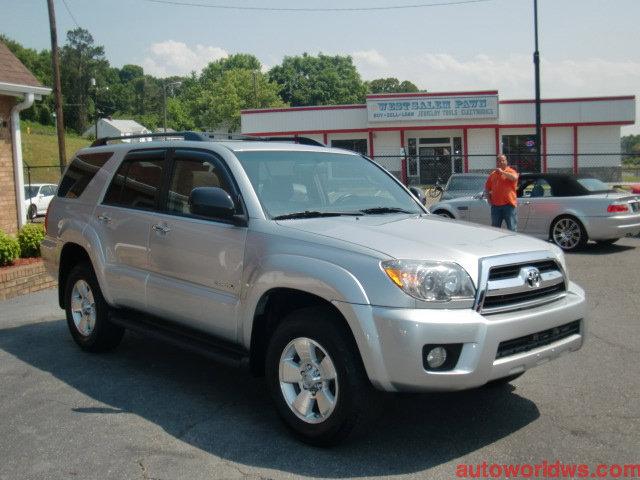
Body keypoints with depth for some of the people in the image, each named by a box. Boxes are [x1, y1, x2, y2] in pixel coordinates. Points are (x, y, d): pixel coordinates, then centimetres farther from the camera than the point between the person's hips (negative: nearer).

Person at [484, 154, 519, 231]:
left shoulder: (511, 171, 1)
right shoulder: (493, 174, 15)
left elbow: (514, 178, -23)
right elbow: (487, 187, 23)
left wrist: (502, 172, -18)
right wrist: (489, 198, 10)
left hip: (508, 204, -5)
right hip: (495, 205, 5)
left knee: (512, 228, -3)